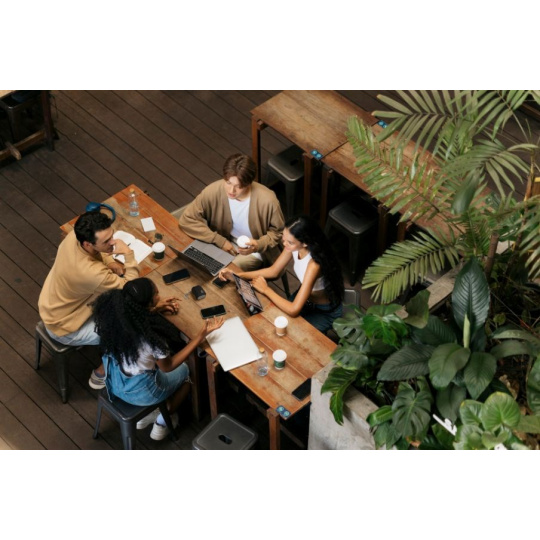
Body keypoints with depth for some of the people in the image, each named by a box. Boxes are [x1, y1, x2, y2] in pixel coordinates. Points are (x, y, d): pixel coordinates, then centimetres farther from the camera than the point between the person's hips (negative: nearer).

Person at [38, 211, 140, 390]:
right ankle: (100, 374, 19)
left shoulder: (74, 236, -20)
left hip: (52, 305, 8)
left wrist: (109, 262, -11)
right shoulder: (93, 273, -42)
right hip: (63, 328, -7)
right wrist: (128, 255, -25)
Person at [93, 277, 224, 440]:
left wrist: (155, 309, 13)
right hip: (139, 392, -5)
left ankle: (145, 415, 37)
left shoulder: (115, 313, -19)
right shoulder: (151, 337, -36)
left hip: (113, 382, 5)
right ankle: (162, 423, 36)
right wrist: (200, 336, -19)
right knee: (185, 370, 23)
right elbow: (168, 366, -16)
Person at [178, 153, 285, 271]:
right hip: (225, 244, 3)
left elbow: (277, 231, -8)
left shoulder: (267, 200, -26)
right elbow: (187, 220, -16)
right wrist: (220, 240, -21)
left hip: (254, 252, -3)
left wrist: (259, 245, -28)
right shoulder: (213, 192, -22)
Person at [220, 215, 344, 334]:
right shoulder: (293, 246, -19)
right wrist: (237, 275, -11)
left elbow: (294, 310, -39)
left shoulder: (314, 264, -40)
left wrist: (265, 289, -26)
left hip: (325, 311, -6)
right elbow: (273, 271, -1)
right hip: (305, 297, 6)